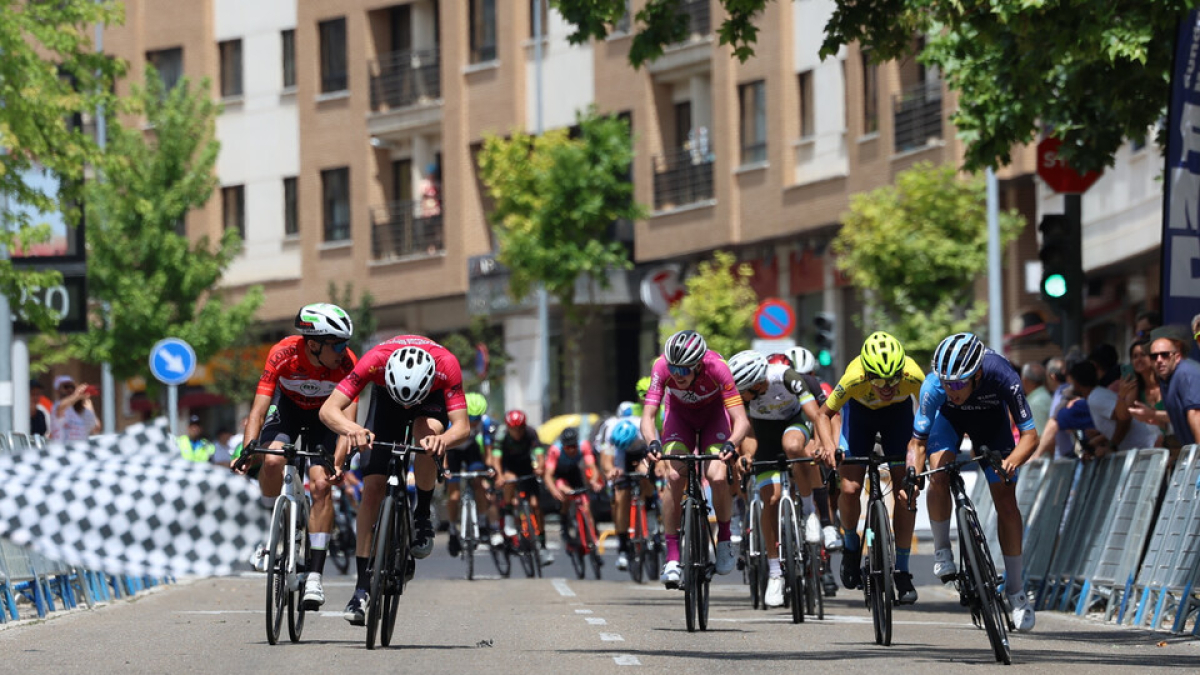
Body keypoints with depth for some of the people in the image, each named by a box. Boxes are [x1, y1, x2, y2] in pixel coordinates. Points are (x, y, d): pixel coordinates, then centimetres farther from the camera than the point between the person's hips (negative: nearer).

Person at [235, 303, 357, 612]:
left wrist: (338, 464, -50)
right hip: (288, 405, 0)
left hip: (325, 414, 0)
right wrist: (248, 450, -50)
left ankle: (314, 575, -15)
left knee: (321, 485, -18)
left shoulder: (347, 363, -31)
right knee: (272, 461, -29)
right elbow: (259, 409, -35)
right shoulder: (283, 354, -33)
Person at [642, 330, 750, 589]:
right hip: (680, 413, 1)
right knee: (675, 476, -22)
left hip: (714, 413, -1)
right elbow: (648, 415, -32)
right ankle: (672, 556, -14)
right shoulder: (662, 367, -33)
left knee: (718, 477, -22)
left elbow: (741, 420, -37)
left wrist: (731, 444, -56)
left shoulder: (716, 368, -36)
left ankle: (724, 540, 5)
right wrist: (652, 443, -52)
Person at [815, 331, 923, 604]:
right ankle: (851, 545, 18)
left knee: (905, 489, -10)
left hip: (898, 412, 1)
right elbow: (824, 414, -20)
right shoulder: (854, 379, -39)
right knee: (850, 488, -14)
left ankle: (902, 571, 1)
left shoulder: (913, 376, -38)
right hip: (859, 410, -1)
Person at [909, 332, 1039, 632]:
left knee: (1005, 498, -7)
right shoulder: (934, 385, -38)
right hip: (950, 417, 0)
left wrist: (1011, 461, -53)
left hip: (991, 415, 0)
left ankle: (1016, 590, 4)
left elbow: (1030, 435, -34)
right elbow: (918, 442, -29)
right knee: (939, 475, -27)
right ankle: (941, 550, -3)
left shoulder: (1003, 377, -41)